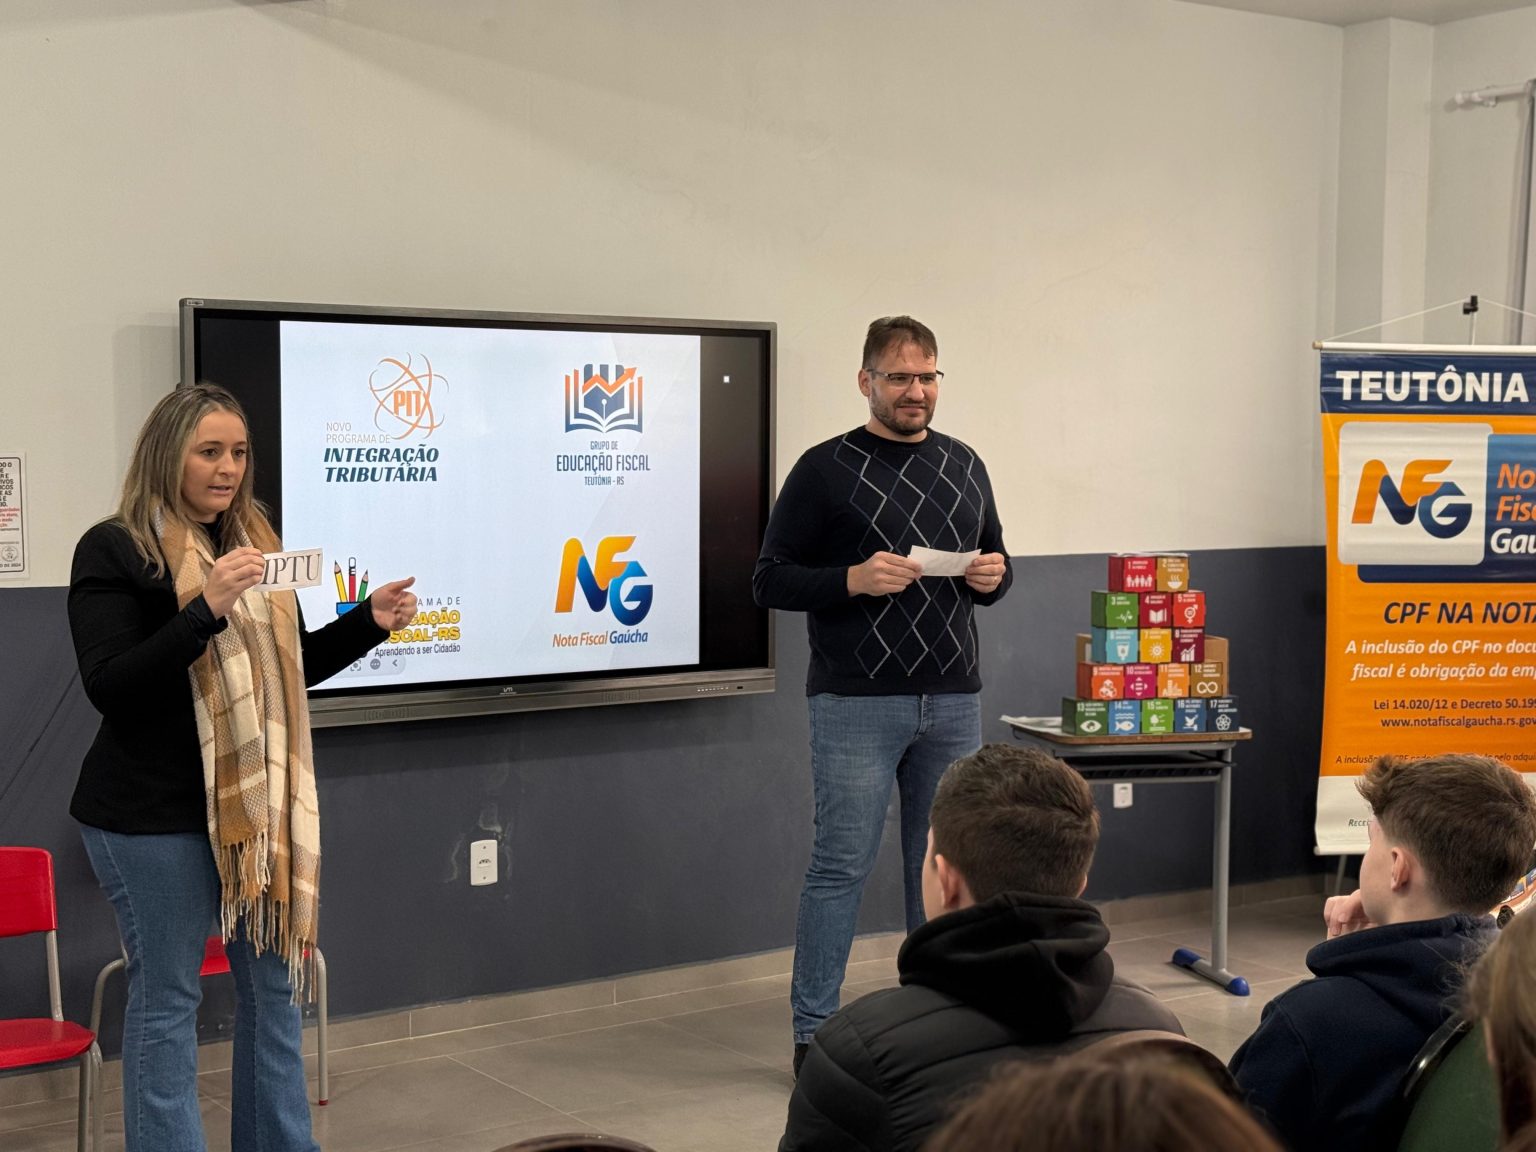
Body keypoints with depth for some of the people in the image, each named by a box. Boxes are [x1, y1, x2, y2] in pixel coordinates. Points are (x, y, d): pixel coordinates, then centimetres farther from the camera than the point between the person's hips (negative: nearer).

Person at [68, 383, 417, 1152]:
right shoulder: (115, 550, -9)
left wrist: (368, 622, 1)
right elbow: (108, 686, -18)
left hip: (259, 805, 7)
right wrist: (206, 608, -27)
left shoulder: (253, 540, 10)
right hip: (155, 818, -7)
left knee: (274, 984, 13)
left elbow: (290, 669, 16)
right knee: (166, 998, 1)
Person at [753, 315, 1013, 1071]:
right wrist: (853, 580, -20)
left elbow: (994, 560, 22)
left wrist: (993, 576, -2)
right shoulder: (825, 470, -2)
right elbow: (770, 580, -4)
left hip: (953, 700, 5)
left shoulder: (964, 466, 13)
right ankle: (814, 1032, 7)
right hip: (857, 704, -5)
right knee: (842, 865, -3)